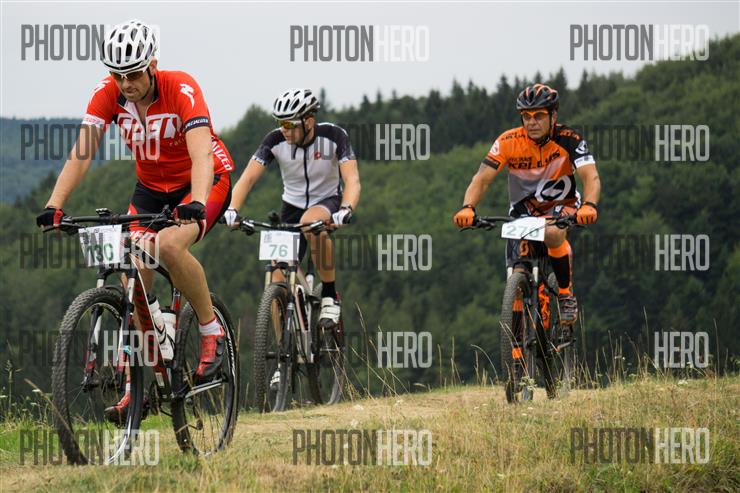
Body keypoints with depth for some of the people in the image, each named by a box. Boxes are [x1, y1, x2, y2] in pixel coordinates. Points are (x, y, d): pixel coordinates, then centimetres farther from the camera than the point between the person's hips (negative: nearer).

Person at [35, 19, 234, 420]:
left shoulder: (181, 90, -27)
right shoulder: (108, 93, -16)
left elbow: (201, 153, -39)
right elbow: (82, 152, -22)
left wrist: (196, 203, -56)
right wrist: (54, 205, -35)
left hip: (205, 182, -5)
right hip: (151, 187, 5)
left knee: (169, 244, -32)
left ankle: (212, 330, -12)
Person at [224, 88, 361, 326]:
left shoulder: (333, 136, -21)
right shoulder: (275, 140, -17)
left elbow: (352, 180, -29)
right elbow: (248, 177, -21)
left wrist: (345, 210, -49)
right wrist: (231, 210, -39)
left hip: (327, 201, -3)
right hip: (293, 206, 3)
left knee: (311, 222, -39)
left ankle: (330, 295, -23)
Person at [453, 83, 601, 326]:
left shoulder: (569, 140, -22)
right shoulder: (508, 141, -19)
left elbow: (591, 177, -34)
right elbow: (482, 179, -23)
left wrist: (589, 206, -56)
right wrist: (467, 208, -43)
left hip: (561, 205, -2)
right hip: (524, 209, 2)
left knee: (553, 234, -36)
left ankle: (566, 295, -16)